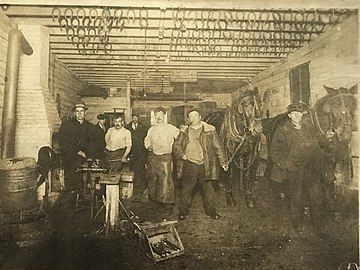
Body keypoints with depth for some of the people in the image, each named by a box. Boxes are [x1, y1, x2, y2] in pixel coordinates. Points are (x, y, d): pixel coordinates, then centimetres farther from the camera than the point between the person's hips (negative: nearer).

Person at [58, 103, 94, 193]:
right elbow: (63, 142, -3)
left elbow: (91, 143, 14)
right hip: (69, 158, -2)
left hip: (84, 158, 2)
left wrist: (87, 154, -2)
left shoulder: (89, 126, 14)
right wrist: (77, 152, -9)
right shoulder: (66, 124, 5)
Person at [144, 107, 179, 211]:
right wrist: (148, 146, 5)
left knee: (165, 180, -8)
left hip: (165, 157, -4)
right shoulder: (151, 129, 12)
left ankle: (167, 204, 0)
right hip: (152, 156, 4)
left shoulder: (171, 128, 1)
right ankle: (153, 200, 24)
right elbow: (146, 140, 22)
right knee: (152, 179, 9)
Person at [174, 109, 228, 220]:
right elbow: (177, 145, 12)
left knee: (208, 188, 9)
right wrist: (182, 155, -7)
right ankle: (183, 211, 23)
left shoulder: (210, 131, 2)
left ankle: (211, 210, 26)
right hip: (189, 165, 1)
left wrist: (223, 162, 0)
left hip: (206, 165, -1)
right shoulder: (185, 132, 8)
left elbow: (218, 147, 3)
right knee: (186, 189, 8)